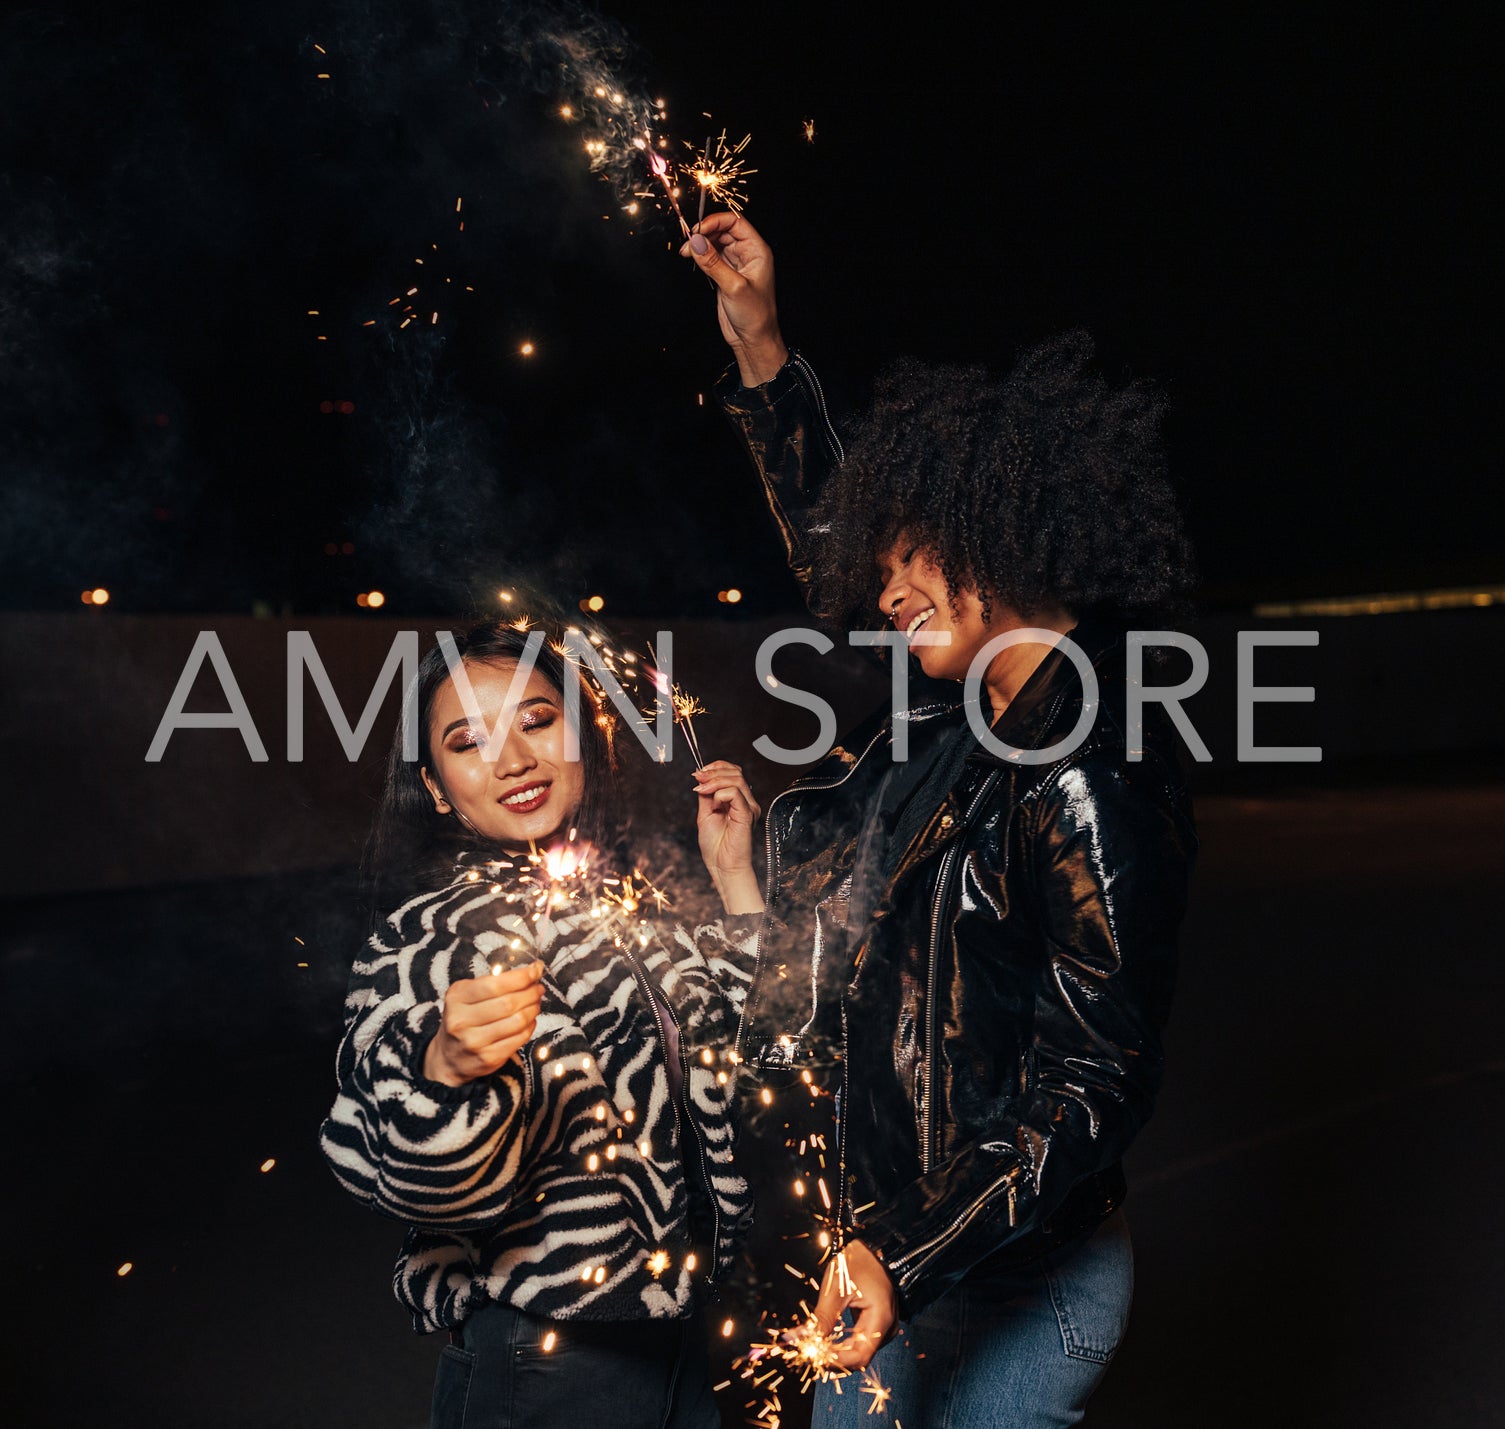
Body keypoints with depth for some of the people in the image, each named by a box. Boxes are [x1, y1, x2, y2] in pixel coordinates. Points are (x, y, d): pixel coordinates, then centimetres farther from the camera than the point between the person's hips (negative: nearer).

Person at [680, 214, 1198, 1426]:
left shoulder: (1091, 791, -24)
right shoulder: (968, 712, 0)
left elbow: (1097, 1089, -22)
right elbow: (830, 546, 15)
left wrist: (909, 1265, -24)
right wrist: (761, 349, 12)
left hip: (1007, 1295, -8)